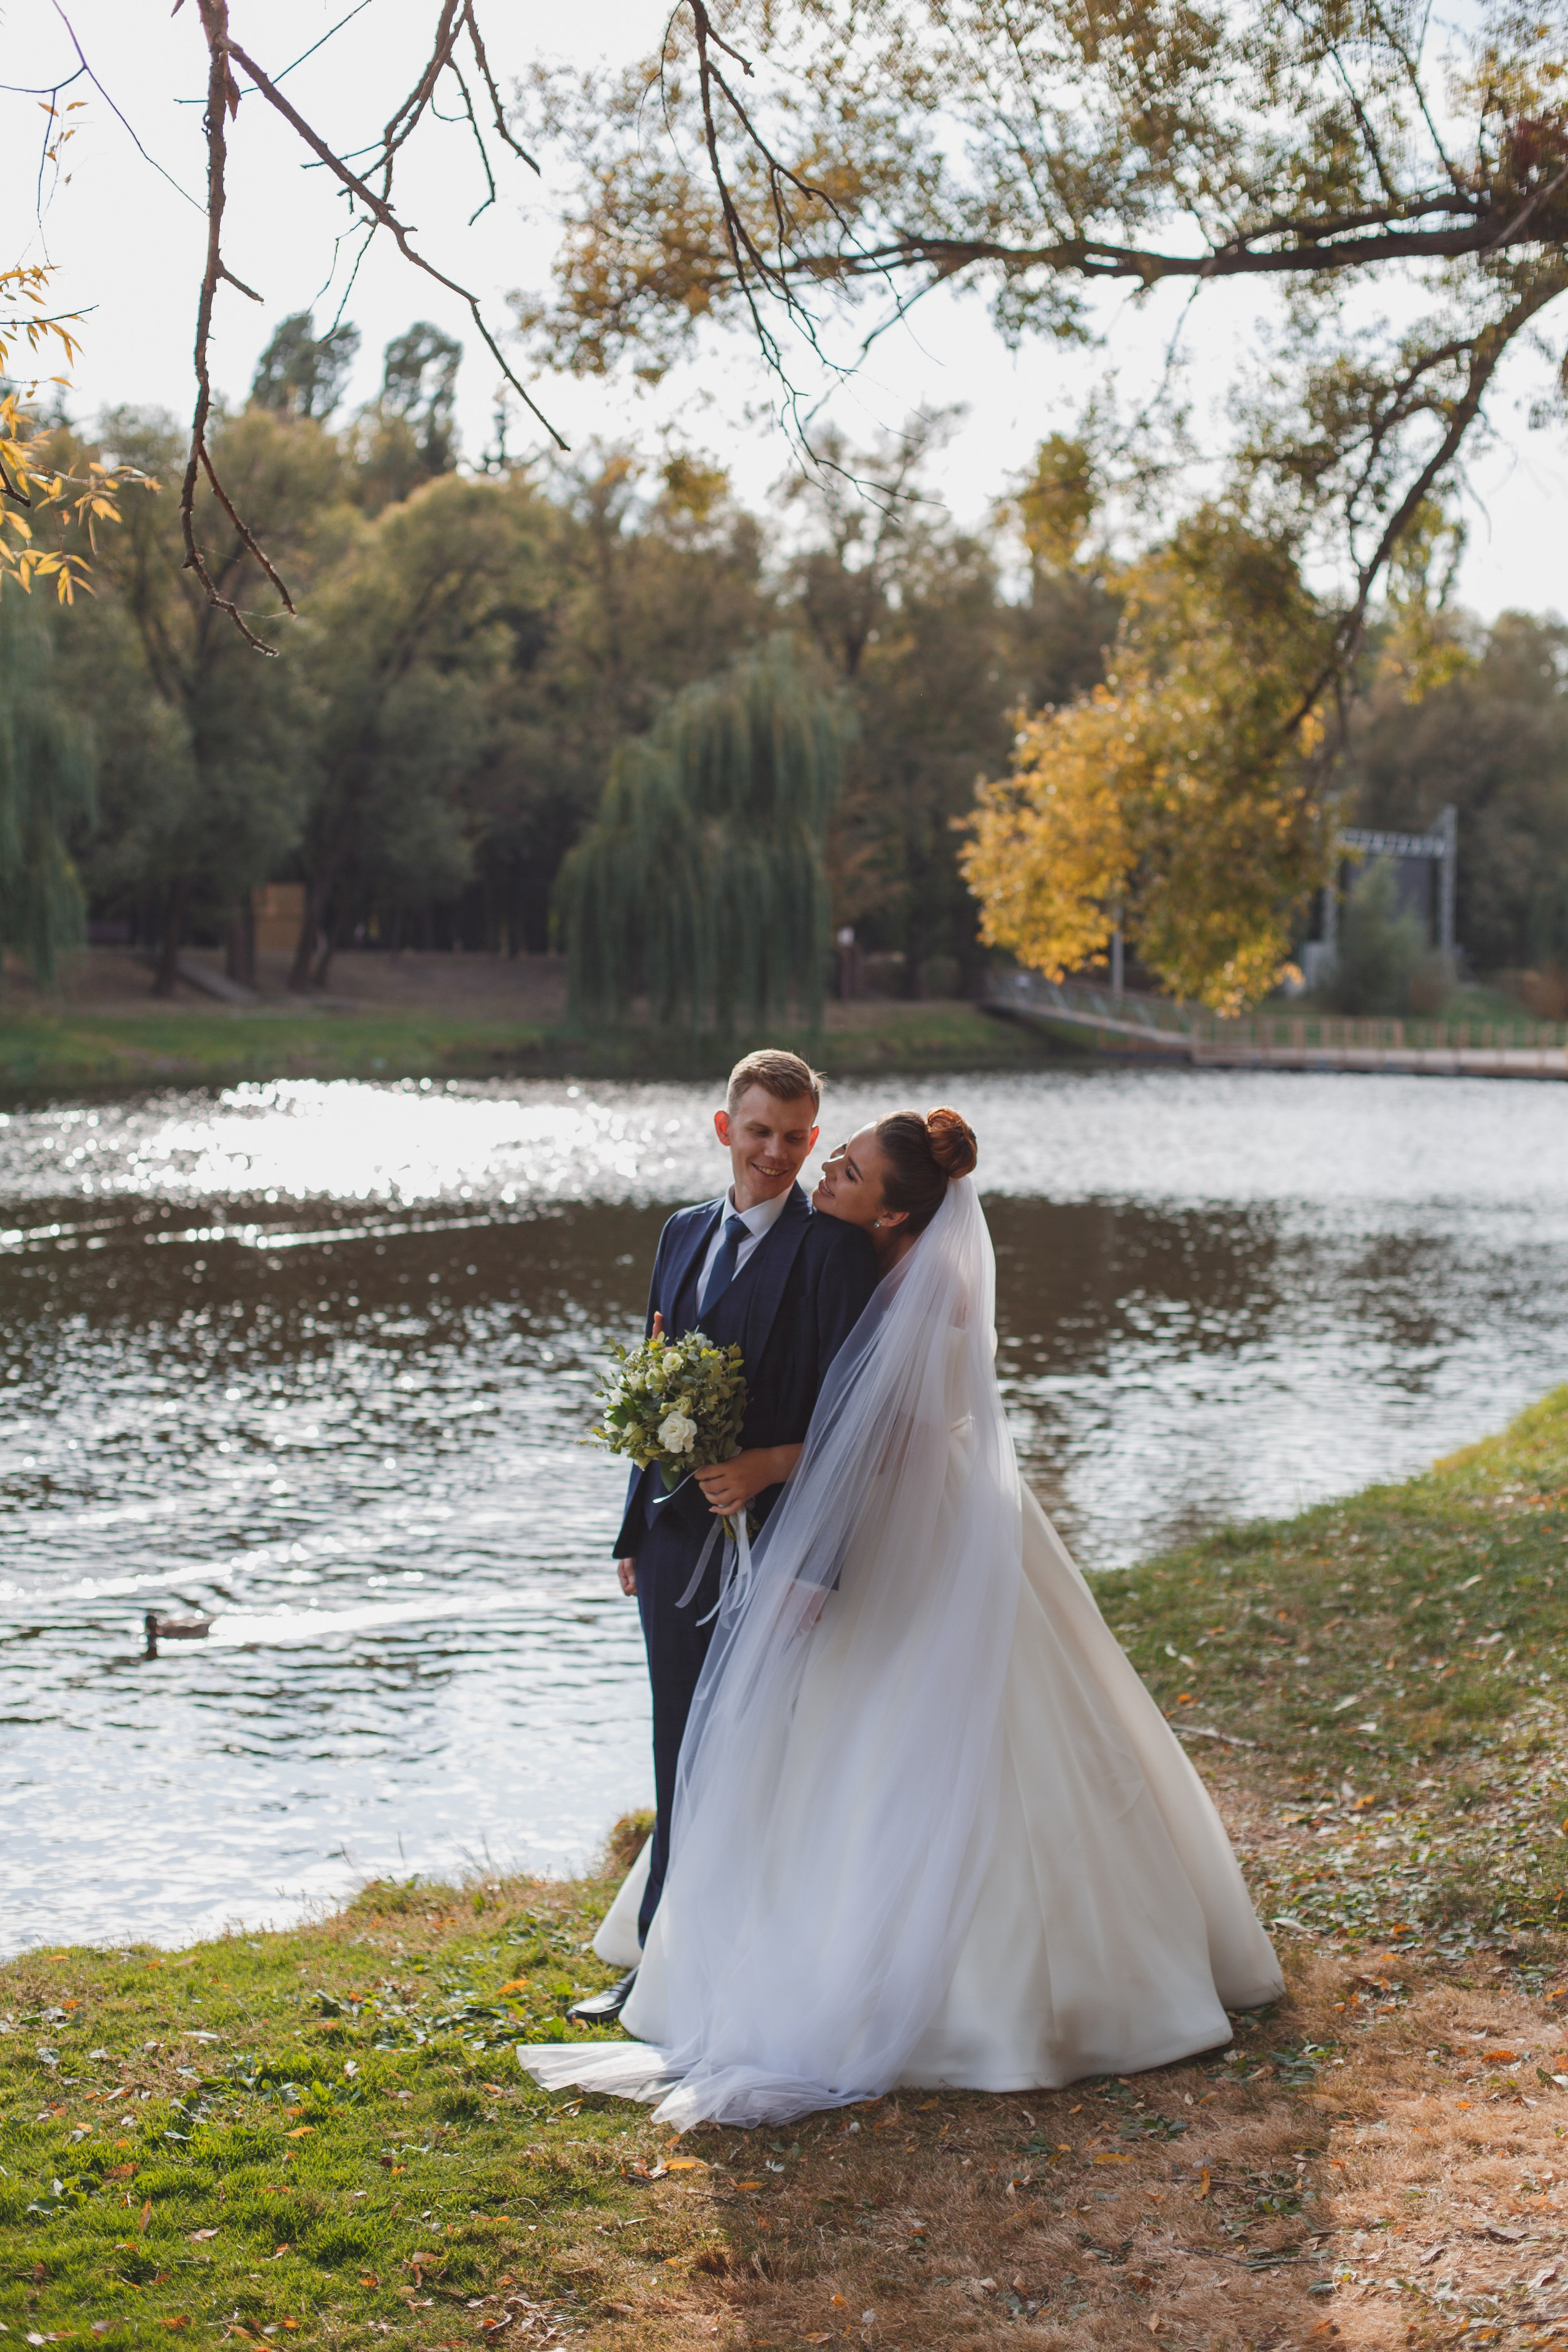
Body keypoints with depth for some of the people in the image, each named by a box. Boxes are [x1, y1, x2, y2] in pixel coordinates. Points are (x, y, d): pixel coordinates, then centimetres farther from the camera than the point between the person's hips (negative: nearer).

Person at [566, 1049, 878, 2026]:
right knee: (680, 1754, 14)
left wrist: (768, 1467, -25)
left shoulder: (833, 1247, -9)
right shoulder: (685, 1233, 13)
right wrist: (637, 1527, 17)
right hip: (678, 1533, 7)